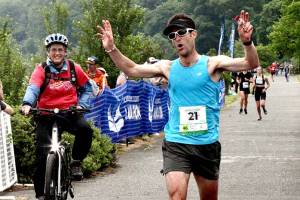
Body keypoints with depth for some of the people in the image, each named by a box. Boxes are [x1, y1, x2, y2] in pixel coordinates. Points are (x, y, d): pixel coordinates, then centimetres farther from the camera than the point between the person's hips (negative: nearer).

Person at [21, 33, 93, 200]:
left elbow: (87, 87, 13)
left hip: (70, 113, 1)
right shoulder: (41, 69, -4)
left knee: (85, 129, -30)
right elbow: (33, 87, -20)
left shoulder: (74, 68, 3)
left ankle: (76, 161, -5)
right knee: (44, 154, -7)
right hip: (47, 115, -1)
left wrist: (81, 104, -4)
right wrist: (27, 103, -39)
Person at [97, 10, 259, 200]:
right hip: (175, 144, 0)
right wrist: (112, 48, -9)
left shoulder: (212, 64, -5)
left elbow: (251, 64, -15)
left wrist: (247, 42, -35)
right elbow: (132, 69, 6)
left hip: (207, 144, 0)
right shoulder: (168, 67, 3)